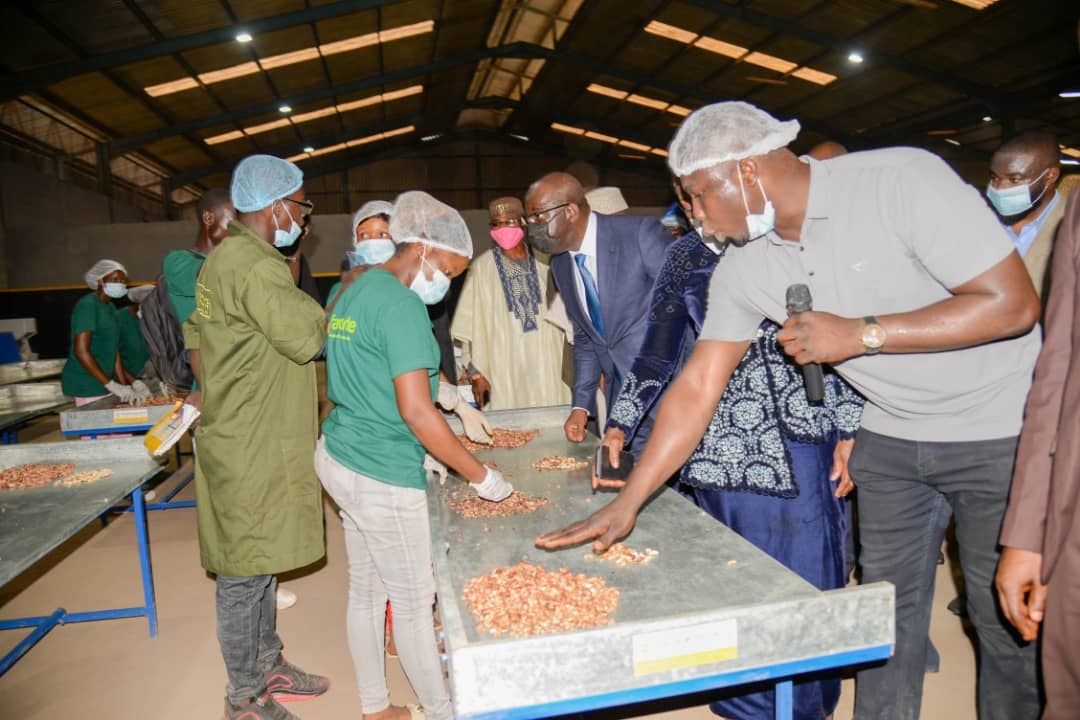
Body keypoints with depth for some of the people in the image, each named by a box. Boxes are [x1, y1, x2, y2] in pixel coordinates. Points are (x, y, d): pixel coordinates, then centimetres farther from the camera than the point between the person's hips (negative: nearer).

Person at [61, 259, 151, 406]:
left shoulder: (110, 307, 13)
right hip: (87, 385, -7)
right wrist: (112, 385, -21)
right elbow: (81, 351, -19)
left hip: (103, 383, 8)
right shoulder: (88, 305, -12)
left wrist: (124, 385, 7)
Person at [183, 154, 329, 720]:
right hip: (251, 451, -10)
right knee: (244, 574, 4)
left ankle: (268, 666, 37)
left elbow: (196, 338, 20)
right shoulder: (252, 264, -21)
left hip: (240, 439, 11)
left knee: (260, 565, 21)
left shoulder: (223, 259, 14)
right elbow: (308, 336, -25)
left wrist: (214, 397, 23)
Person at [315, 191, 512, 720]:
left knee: (366, 590, 19)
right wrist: (481, 476, -16)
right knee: (413, 601, 6)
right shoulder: (401, 305, -19)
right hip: (382, 475, -9)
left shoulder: (353, 289, 10)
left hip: (340, 456, 9)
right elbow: (416, 411, -24)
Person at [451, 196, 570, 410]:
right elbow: (471, 325, -3)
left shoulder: (541, 264, 6)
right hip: (504, 368, -2)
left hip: (544, 366, 3)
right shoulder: (482, 267, -3)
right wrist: (476, 372, -8)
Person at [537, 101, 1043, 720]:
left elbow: (1013, 303, -21)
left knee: (1011, 621, 6)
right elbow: (697, 389, -6)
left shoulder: (902, 178, -21)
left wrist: (860, 334, -25)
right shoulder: (743, 270, -6)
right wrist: (626, 504, -8)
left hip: (1002, 429, -4)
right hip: (891, 435, 4)